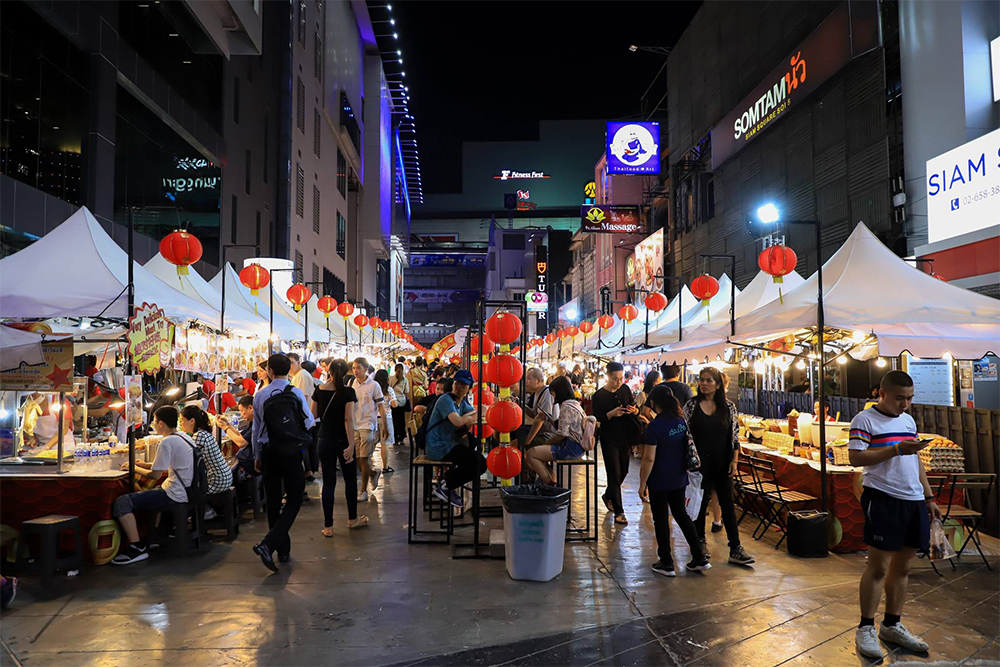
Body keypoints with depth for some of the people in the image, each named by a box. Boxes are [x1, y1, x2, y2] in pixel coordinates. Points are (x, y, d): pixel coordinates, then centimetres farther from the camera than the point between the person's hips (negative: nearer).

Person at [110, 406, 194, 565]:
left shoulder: (167, 442, -16)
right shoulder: (184, 437, 12)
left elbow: (155, 475, -14)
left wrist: (134, 468, 3)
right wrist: (147, 464, 20)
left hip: (175, 495, -10)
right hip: (186, 491, 10)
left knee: (121, 503, -11)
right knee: (146, 492, 33)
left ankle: (137, 548, -9)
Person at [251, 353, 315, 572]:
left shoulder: (260, 395, 1)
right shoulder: (295, 393, -8)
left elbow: (256, 428, 7)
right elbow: (309, 422, -2)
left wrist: (257, 456, 17)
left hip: (269, 452, 3)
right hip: (291, 452, -3)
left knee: (273, 501, 14)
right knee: (294, 500, 3)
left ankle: (283, 550, 23)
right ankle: (267, 544, -14)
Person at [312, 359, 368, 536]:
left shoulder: (319, 390, -3)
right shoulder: (348, 392, -14)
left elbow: (314, 414, 8)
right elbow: (348, 419, -19)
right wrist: (351, 445, -19)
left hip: (325, 441, 3)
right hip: (343, 441, -3)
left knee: (328, 482, 7)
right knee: (350, 479, 15)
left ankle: (328, 527, 8)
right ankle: (352, 519, 28)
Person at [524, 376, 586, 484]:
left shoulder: (566, 406, -16)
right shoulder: (574, 403, 16)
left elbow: (562, 434, -18)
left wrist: (546, 443, -3)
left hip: (571, 448, -11)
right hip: (577, 446, 11)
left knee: (530, 453, -12)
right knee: (538, 451, 19)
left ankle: (550, 484, -6)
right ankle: (552, 481, 9)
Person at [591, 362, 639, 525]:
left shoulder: (625, 389, 3)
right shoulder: (599, 395, -10)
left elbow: (636, 410, 10)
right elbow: (597, 418, -12)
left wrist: (634, 410, -14)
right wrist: (611, 414, -28)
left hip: (625, 437, 5)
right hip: (609, 439, -5)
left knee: (623, 471, 16)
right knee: (614, 473, -4)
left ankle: (608, 496, 41)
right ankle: (619, 512, 3)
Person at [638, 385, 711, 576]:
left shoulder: (654, 427, -20)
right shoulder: (681, 421, -1)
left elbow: (649, 459, -20)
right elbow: (686, 449, 10)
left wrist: (642, 484, -12)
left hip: (659, 482, -6)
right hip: (679, 479, 6)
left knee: (661, 521, 7)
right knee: (681, 515, 20)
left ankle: (666, 564, 17)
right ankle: (699, 558, 23)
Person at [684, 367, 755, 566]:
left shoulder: (728, 407, 2)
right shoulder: (691, 405, -3)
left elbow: (735, 435, 4)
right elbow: (685, 433, -2)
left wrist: (734, 460, -2)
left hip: (722, 464, 1)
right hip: (700, 464, -1)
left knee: (728, 504, 2)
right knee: (701, 503, 9)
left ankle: (735, 549, 5)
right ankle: (701, 542, 26)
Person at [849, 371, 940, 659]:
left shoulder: (909, 420, 17)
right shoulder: (865, 420, -7)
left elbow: (915, 461, 22)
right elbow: (855, 457, -16)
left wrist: (929, 497, 18)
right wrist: (897, 449, -21)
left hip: (914, 500, 7)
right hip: (882, 498, -7)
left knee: (902, 566, 12)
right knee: (879, 566, -4)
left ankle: (892, 625, 25)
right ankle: (865, 629, 8)